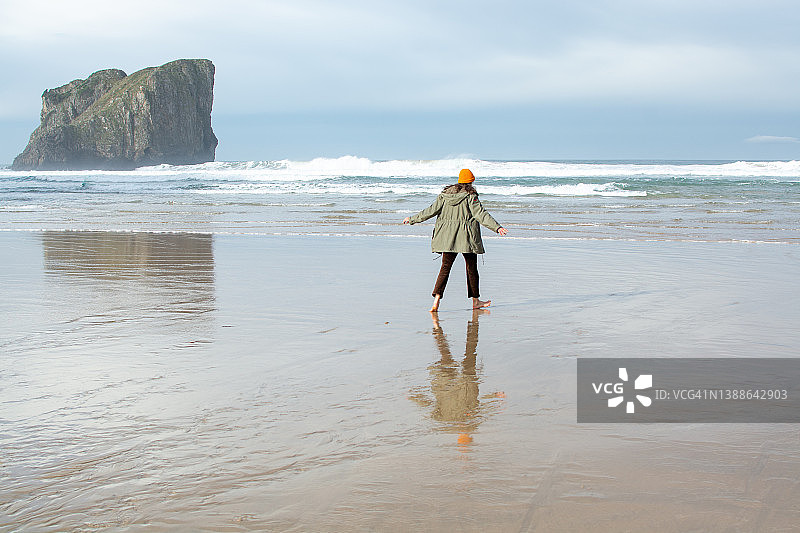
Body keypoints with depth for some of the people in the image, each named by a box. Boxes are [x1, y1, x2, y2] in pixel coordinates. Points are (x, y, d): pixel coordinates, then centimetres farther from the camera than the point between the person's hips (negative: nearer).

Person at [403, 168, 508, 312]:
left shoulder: (445, 195, 7)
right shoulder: (470, 196, -6)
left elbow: (431, 211, 8)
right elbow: (481, 214, -14)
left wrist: (413, 219, 18)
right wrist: (497, 227, -16)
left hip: (447, 237, 4)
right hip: (466, 236, -4)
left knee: (445, 267, 3)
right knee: (471, 268, 10)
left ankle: (436, 299, -12)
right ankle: (475, 301, 18)